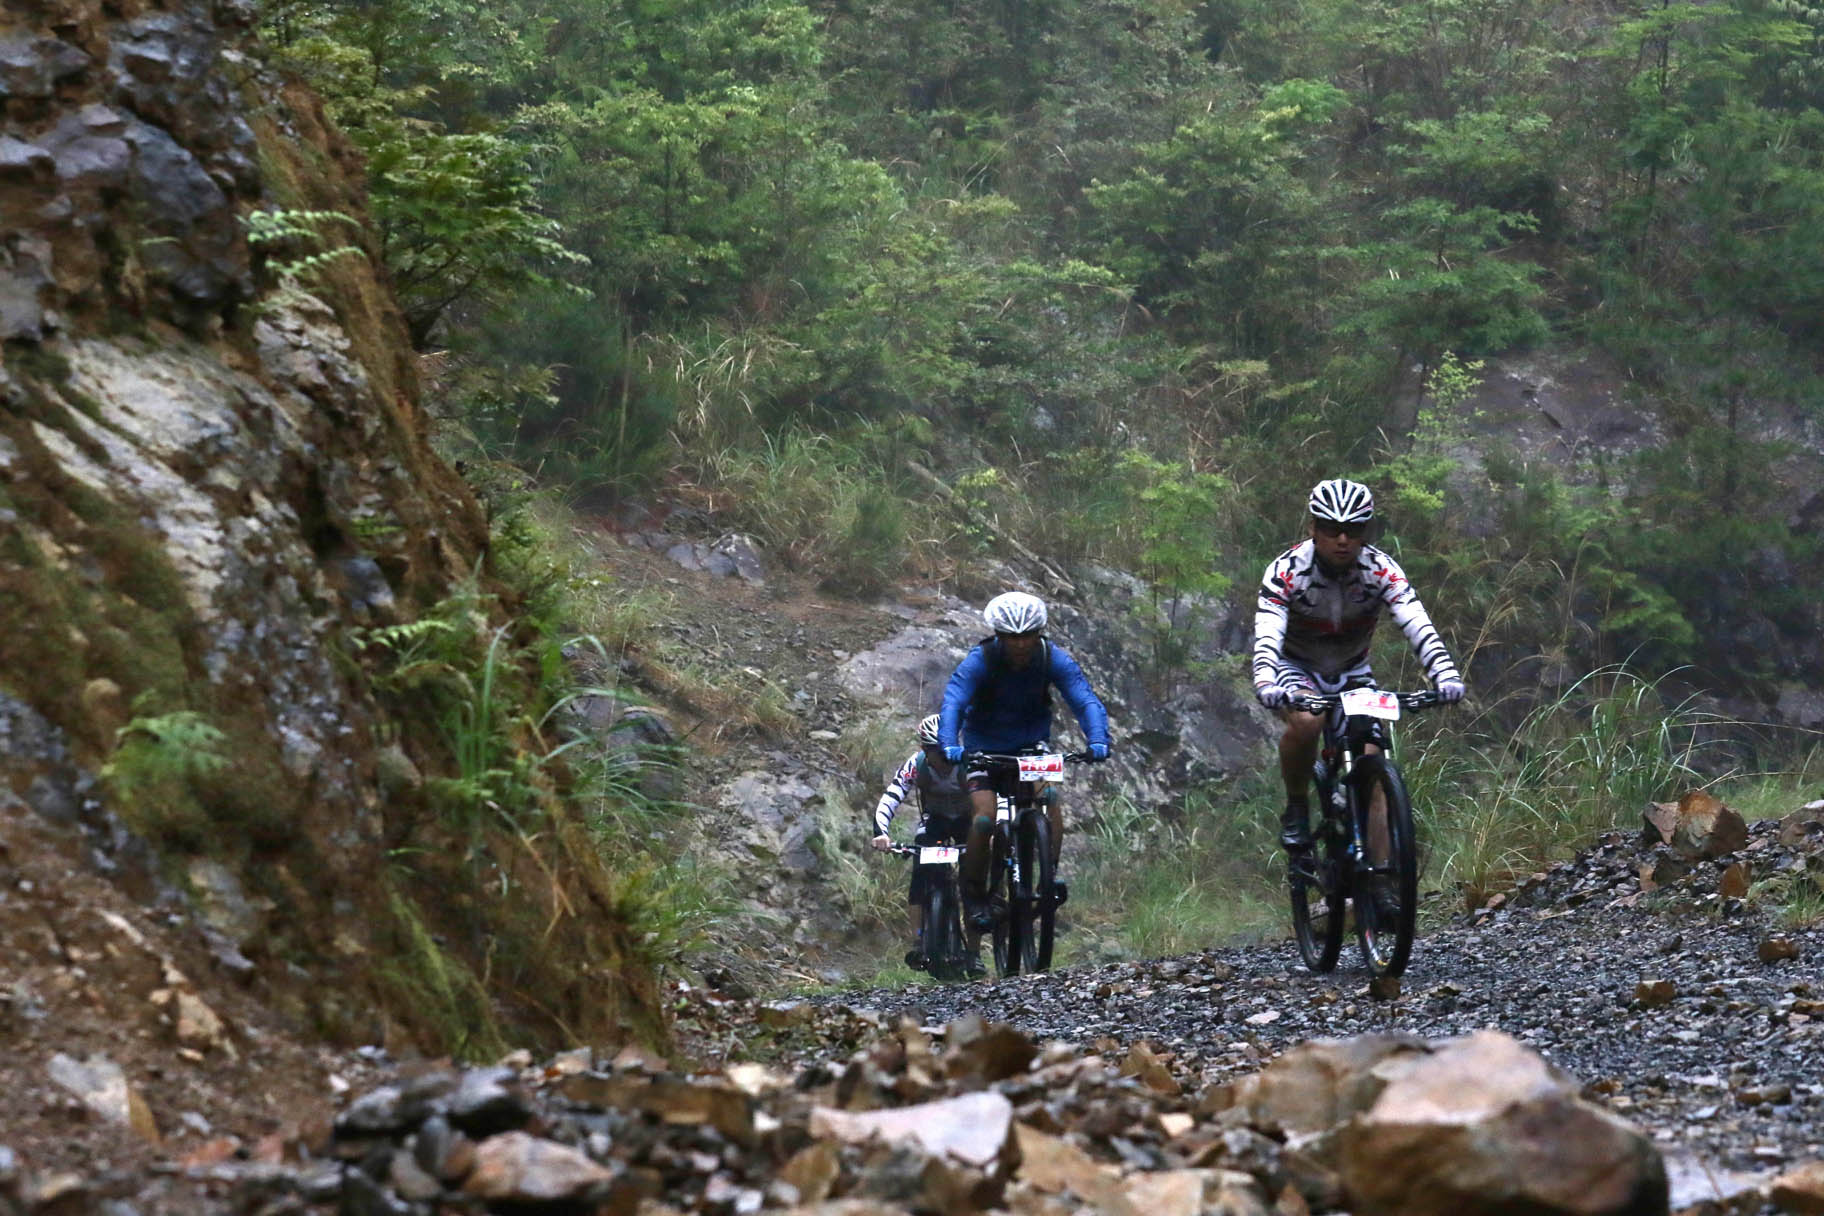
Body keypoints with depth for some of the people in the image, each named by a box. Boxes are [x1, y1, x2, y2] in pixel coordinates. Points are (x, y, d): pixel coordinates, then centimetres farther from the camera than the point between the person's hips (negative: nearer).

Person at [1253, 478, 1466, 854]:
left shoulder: (1381, 570, -19)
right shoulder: (1287, 570, -25)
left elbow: (1418, 625, -31)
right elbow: (1266, 636, -36)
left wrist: (1445, 674, -49)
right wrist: (1266, 684, -57)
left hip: (1352, 674, 2)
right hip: (1297, 669, -2)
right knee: (1305, 723, -35)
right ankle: (1296, 807, -9)